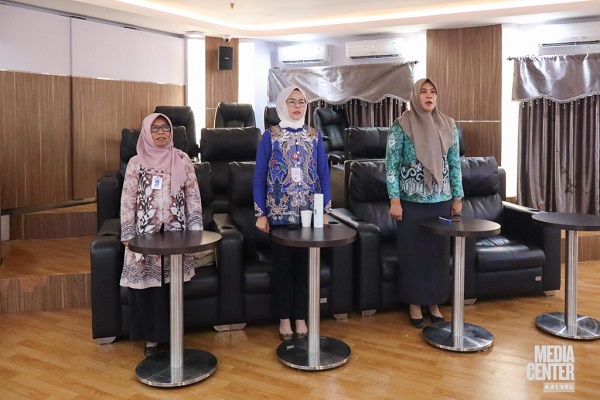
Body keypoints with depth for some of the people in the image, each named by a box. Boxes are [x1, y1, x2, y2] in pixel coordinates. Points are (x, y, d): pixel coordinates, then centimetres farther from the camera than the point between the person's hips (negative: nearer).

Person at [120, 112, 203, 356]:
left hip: (175, 233, 0)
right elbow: (127, 201, 1)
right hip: (146, 234, 0)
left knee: (172, 286, 0)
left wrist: (195, 230, -2)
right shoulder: (136, 163, 1)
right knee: (146, 285, -2)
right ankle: (151, 337, 13)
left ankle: (172, 334, 16)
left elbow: (193, 197, 4)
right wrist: (127, 235, -3)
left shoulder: (182, 160, 3)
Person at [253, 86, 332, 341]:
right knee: (283, 266, 7)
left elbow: (324, 175, 7)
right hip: (280, 213, -2)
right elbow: (259, 177, -1)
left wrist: (325, 211, 2)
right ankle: (284, 319, 20)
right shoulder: (270, 136, -1)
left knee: (305, 265, 8)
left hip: (309, 213, 2)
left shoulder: (315, 136, 6)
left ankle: (301, 318, 22)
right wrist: (260, 213, -6)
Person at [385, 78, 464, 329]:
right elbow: (391, 165, -8)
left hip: (441, 200, 4)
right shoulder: (402, 126, -6)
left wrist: (457, 197, 6)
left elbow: (455, 164, 9)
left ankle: (434, 303, 24)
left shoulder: (448, 126, 5)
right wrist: (394, 200, -13)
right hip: (411, 201, -3)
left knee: (439, 251, 9)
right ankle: (414, 304, 19)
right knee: (412, 252, 4)